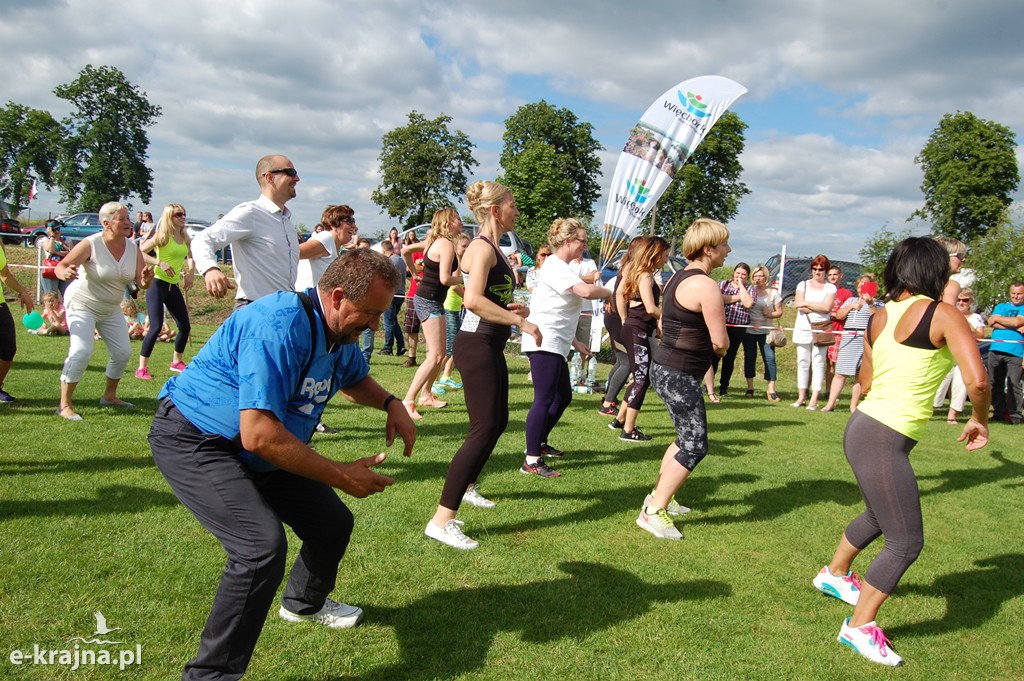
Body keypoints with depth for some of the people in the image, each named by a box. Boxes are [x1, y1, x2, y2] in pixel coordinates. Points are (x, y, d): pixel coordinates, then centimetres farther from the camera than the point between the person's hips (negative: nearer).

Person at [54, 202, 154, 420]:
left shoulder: (133, 247, -6)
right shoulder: (91, 244, -21)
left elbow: (140, 283, -6)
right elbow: (61, 266, -24)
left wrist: (146, 279, -30)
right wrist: (65, 273, -48)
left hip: (111, 309, 6)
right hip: (82, 304, -6)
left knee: (123, 353, 8)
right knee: (81, 350, -22)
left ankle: (109, 396, 29)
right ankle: (64, 405, -12)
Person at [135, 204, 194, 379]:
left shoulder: (186, 238, 9)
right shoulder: (162, 236, -9)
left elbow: (190, 257, 25)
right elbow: (140, 252, -15)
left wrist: (190, 273, 8)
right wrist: (159, 263, -25)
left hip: (174, 286, 7)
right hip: (157, 284, -7)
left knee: (185, 326, 11)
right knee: (156, 327, -14)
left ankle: (177, 362, 30)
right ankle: (142, 368, -5)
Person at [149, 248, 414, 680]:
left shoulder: (341, 332, -2)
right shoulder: (280, 327, -33)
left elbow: (356, 379, 21)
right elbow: (258, 435, -38)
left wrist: (390, 403, -2)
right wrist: (340, 476, -30)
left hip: (259, 450, 9)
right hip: (194, 443, -9)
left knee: (333, 522, 12)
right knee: (263, 546, -28)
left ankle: (304, 603, 44)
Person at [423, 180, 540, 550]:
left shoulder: (493, 248, 16)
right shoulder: (482, 247, -15)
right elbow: (473, 299, -31)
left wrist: (517, 309, 7)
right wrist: (521, 321, -27)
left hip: (491, 346, 10)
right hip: (476, 345, -10)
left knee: (498, 422, 21)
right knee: (484, 429, -14)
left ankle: (466, 486, 42)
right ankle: (442, 519, -12)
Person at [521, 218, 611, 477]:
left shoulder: (560, 268, 20)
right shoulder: (556, 266, -14)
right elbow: (586, 291, -30)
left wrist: (575, 342, 26)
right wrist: (609, 292, -10)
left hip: (556, 344, 11)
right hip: (545, 342, -11)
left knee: (563, 397, 17)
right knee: (545, 399, -12)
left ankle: (539, 444, 28)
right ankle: (531, 461, -9)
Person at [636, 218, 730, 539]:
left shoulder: (678, 278, 11)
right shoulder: (706, 286, -18)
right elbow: (720, 343, -18)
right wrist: (718, 347, 4)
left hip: (666, 367, 10)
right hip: (680, 377, -10)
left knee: (686, 438, 22)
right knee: (695, 446, -4)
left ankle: (660, 495, 32)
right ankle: (653, 511, 0)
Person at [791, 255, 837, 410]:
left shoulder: (830, 288, 7)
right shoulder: (803, 285, 10)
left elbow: (827, 307, -9)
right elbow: (799, 306, -3)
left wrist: (806, 303, -6)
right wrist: (819, 308, -9)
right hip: (803, 329, 2)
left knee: (818, 363, -4)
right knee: (803, 363, 4)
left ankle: (814, 399, -4)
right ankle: (801, 397, 10)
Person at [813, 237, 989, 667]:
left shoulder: (880, 317, 9)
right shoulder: (943, 314, -11)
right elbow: (977, 381, -19)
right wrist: (979, 419, -1)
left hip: (864, 426, 9)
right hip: (883, 441, -9)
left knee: (880, 516, 30)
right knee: (906, 542, 1)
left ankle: (835, 574, 49)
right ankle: (860, 627, 11)